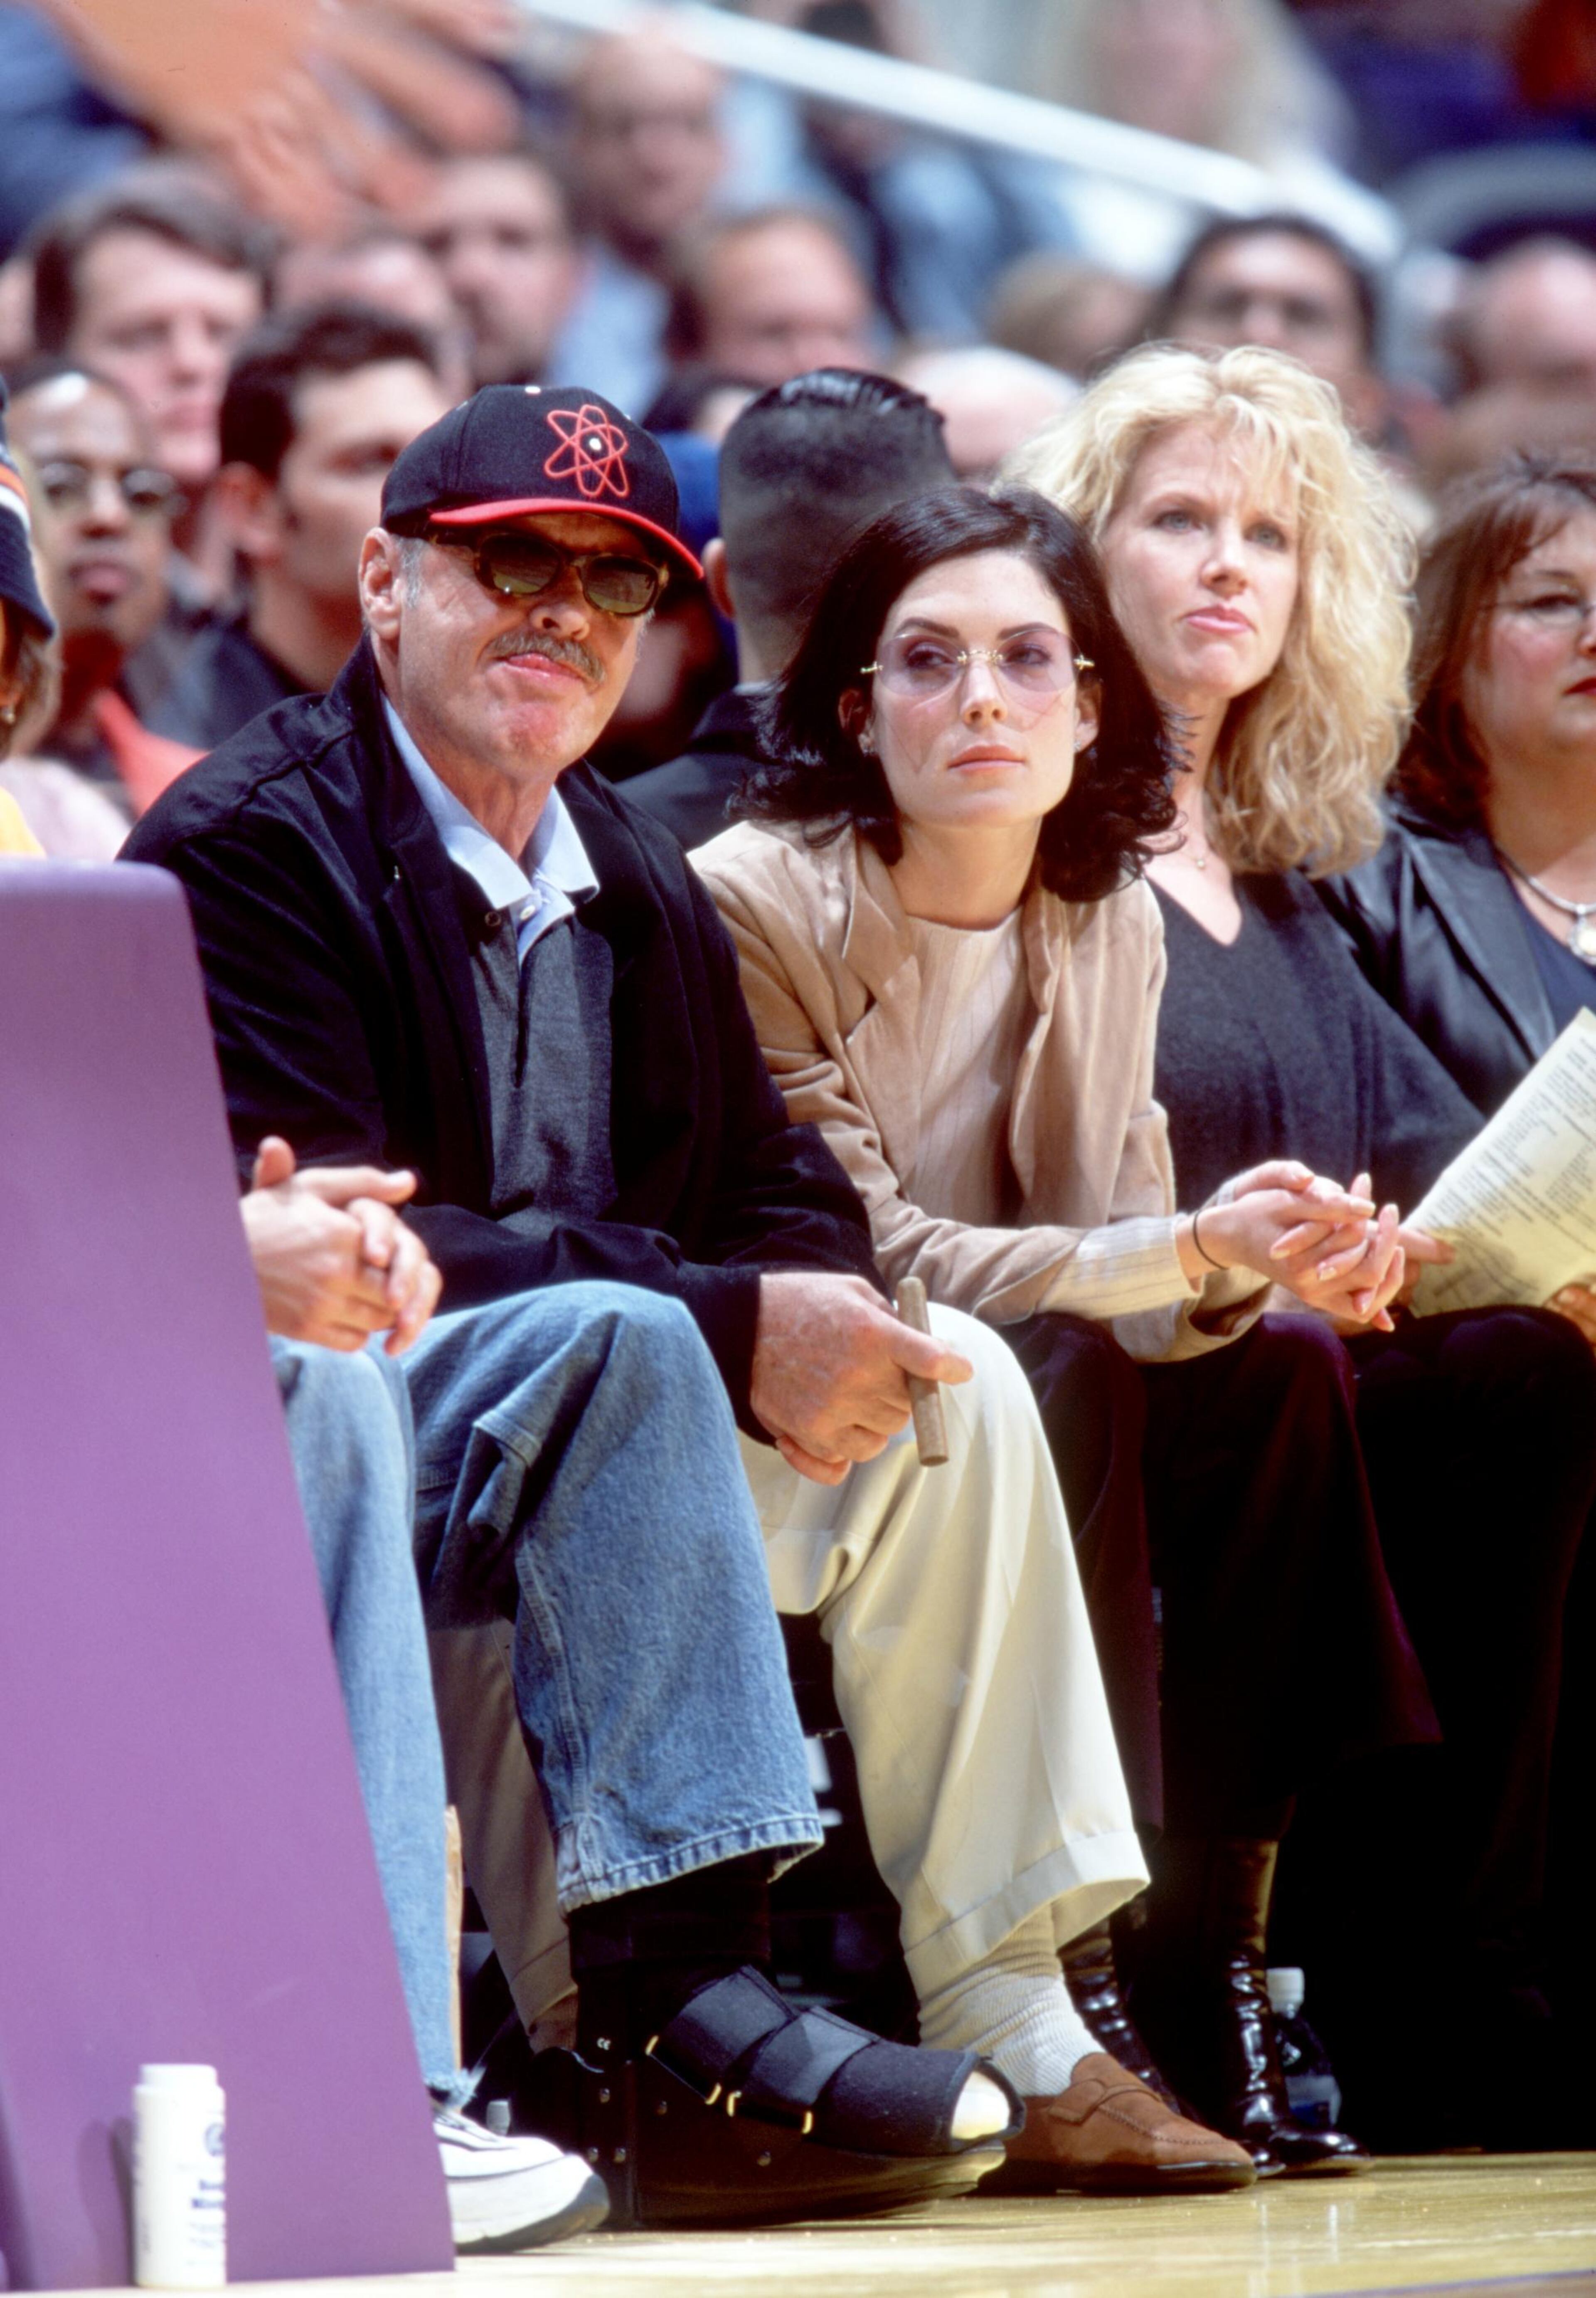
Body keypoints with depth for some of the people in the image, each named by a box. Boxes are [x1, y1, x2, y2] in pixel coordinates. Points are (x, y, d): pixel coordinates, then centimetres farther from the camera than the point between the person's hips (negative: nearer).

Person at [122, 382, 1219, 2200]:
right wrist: (728, 1327, -26)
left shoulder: (633, 879, 16)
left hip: (590, 1432, 9)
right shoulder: (246, 850, -11)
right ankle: (655, 2025, -39)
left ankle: (1015, 2028, -9)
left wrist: (814, 1317, -14)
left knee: (958, 1381, -5)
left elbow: (784, 1197, 14)